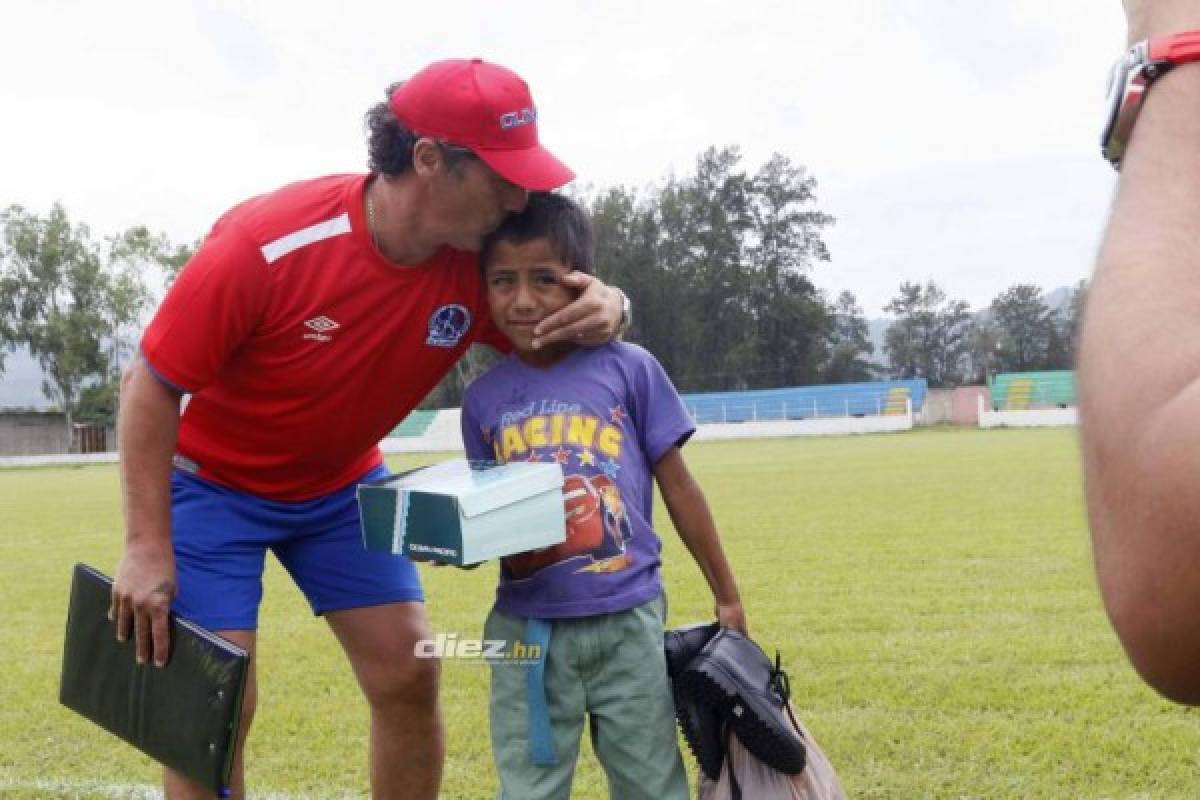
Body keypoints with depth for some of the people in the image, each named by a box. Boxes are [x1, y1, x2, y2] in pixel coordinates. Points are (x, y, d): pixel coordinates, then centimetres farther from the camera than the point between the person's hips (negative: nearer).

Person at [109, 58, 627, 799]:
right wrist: (147, 547, -26)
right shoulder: (266, 245, -33)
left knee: (410, 678, 0)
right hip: (213, 481, -4)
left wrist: (604, 306, -28)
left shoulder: (479, 263, -19)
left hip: (343, 484, 5)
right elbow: (149, 386, -22)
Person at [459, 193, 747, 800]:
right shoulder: (484, 397, 3)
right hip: (526, 629, 2)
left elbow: (677, 487, 2)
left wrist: (727, 598, 7)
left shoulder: (627, 368, -4)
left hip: (627, 621, -1)